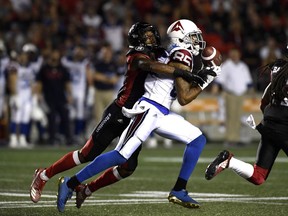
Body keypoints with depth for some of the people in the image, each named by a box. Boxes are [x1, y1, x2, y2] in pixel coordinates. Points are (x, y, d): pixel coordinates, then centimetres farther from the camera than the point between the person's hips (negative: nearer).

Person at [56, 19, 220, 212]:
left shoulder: (173, 54, 16)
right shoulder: (182, 57, -13)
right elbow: (183, 99, -12)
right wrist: (204, 82, -5)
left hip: (162, 114, 10)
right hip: (148, 110, -10)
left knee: (198, 140, 6)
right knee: (121, 156, -12)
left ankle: (179, 191, 5)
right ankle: (70, 184, -6)